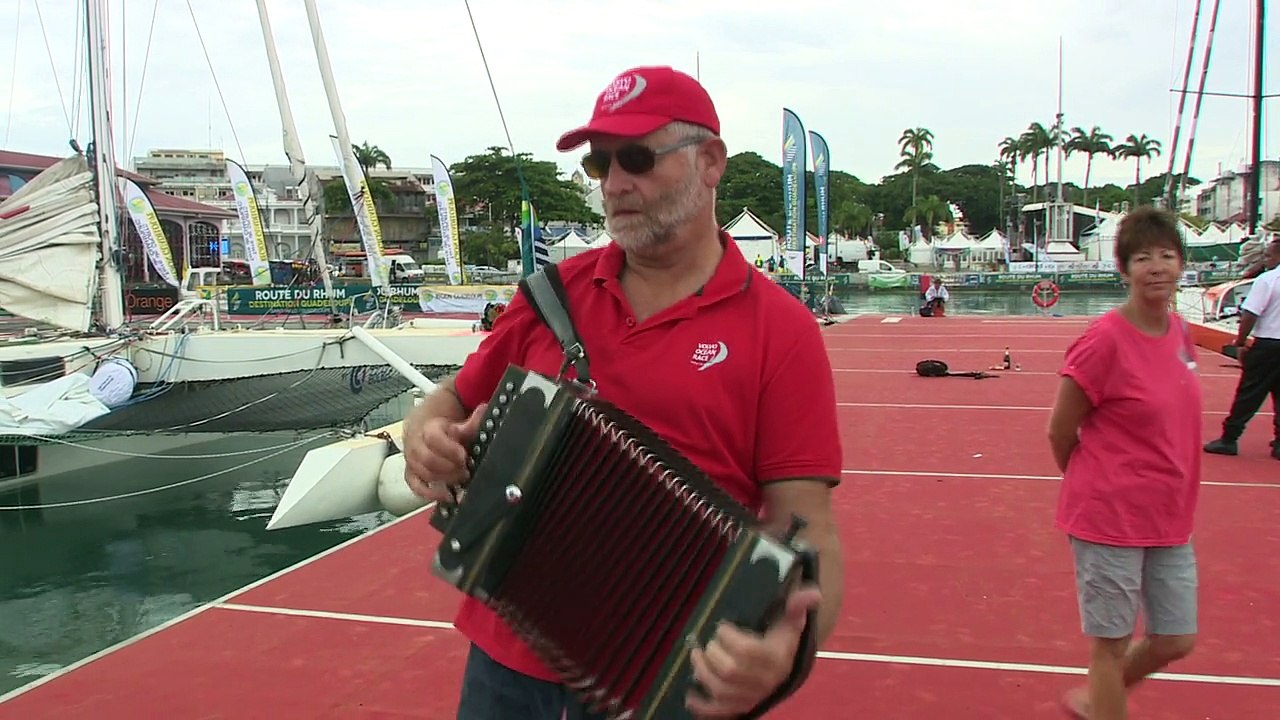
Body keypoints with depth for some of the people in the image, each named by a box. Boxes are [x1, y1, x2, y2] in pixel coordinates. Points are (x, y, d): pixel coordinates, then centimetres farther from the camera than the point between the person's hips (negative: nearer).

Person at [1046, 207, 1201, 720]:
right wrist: (1095, 485, 4)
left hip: (1169, 520, 7)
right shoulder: (1104, 341, -19)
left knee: (1175, 640, 16)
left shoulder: (1179, 333, 3)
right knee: (1112, 642, 6)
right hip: (1109, 520, -7)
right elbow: (1060, 433, -11)